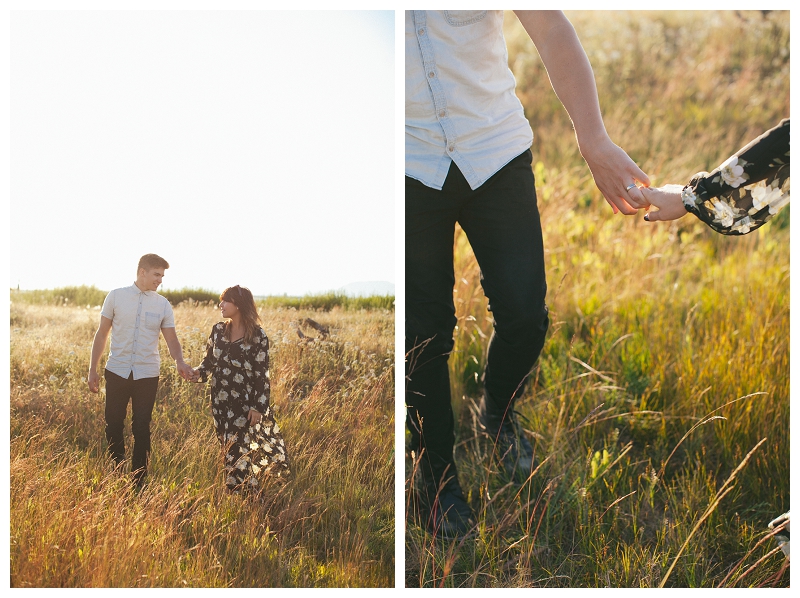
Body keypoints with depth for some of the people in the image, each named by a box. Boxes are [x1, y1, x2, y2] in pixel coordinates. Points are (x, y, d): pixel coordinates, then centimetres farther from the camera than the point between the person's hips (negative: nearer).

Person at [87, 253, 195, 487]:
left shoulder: (162, 305, 2)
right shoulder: (116, 296, -1)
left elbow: (171, 339, 2)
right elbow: (102, 334, 4)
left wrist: (179, 361, -19)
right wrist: (92, 369, 3)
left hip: (147, 375, 0)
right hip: (117, 371, 0)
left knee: (141, 429, 5)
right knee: (113, 426, 5)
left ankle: (138, 482, 14)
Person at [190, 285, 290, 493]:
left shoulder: (257, 335, -9)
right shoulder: (218, 330, 6)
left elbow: (262, 374, -9)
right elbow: (209, 360, 14)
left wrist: (258, 406, -13)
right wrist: (199, 372, -9)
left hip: (245, 403, -5)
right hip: (221, 401, 5)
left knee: (238, 449, -7)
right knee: (228, 447, 9)